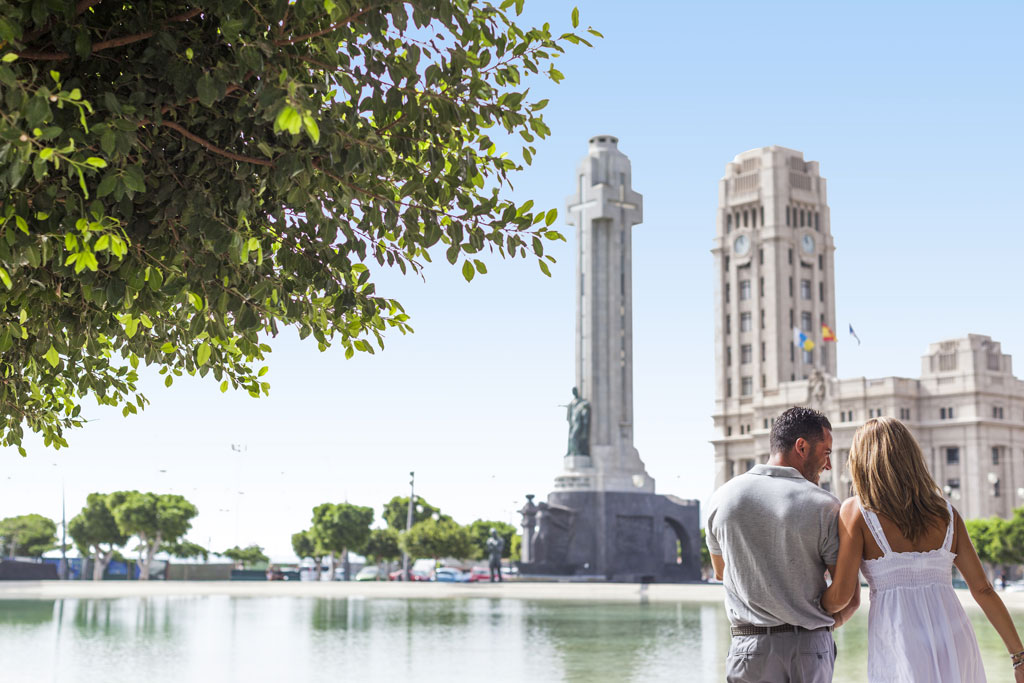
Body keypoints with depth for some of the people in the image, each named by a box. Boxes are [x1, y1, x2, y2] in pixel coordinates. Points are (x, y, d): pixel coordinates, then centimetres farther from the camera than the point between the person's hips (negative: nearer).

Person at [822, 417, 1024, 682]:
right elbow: (982, 589, 8)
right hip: (956, 646, 4)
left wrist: (818, 606, 17)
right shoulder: (946, 513, 10)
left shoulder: (856, 511, -1)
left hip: (900, 652, -4)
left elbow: (841, 595, -5)